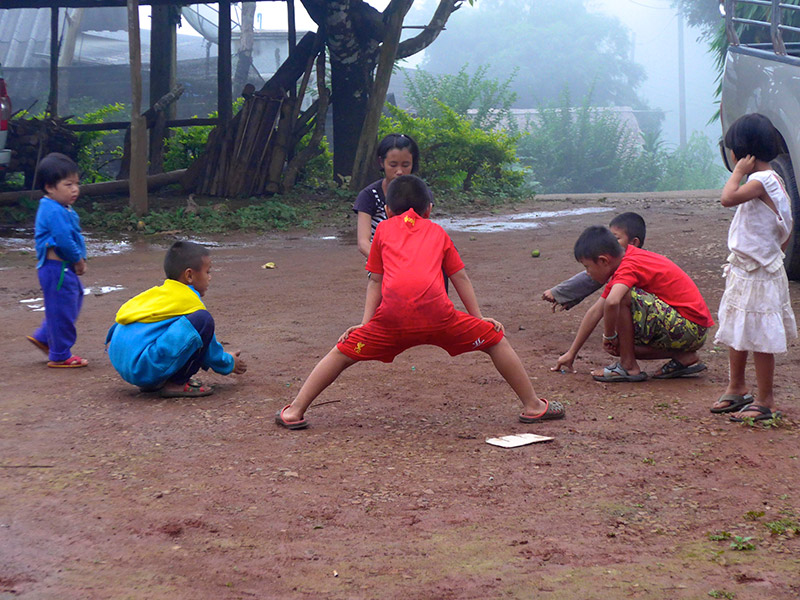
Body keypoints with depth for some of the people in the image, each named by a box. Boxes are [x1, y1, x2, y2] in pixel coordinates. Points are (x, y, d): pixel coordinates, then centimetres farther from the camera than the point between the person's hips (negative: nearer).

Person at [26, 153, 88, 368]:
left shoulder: (63, 210, 13)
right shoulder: (54, 212, -21)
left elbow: (73, 236, 19)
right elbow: (64, 241, -27)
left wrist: (79, 259, 6)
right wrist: (78, 261, -12)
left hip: (65, 268, 11)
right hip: (58, 268, -11)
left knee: (71, 303, 22)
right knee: (62, 310, -1)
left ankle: (43, 337, 32)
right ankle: (60, 356, 9)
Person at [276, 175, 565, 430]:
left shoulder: (383, 229, 27)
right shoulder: (438, 231, 29)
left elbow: (375, 282, 24)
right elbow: (460, 277, 30)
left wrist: (365, 324, 24)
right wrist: (478, 317, 35)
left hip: (392, 315, 0)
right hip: (437, 313, 0)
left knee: (343, 353, 16)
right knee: (495, 340, 19)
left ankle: (295, 411, 13)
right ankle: (532, 406, 22)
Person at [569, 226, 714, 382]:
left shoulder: (629, 266, -18)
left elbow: (612, 302, -38)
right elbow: (597, 310, 17)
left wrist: (609, 336, -19)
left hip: (690, 327, -10)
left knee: (623, 296, -22)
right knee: (617, 345, 13)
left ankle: (629, 366, -10)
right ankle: (684, 357, 10)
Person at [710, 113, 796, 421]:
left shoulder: (761, 181, -21)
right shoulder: (768, 181, 10)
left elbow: (728, 198, -36)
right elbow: (786, 231, 15)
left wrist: (738, 171, -21)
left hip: (758, 276, -10)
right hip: (743, 271, 10)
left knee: (759, 339, -2)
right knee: (736, 333, 21)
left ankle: (765, 402, 7)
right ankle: (737, 388, 36)